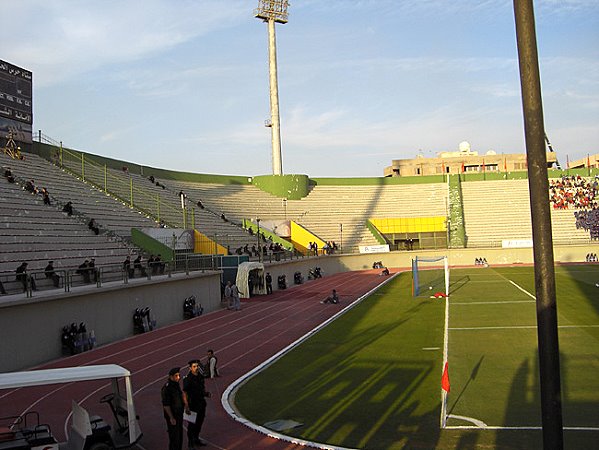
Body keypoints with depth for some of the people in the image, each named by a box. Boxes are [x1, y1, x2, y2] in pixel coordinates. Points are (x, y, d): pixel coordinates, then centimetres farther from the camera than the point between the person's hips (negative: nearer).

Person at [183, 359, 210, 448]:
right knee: (192, 424, 5)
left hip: (202, 404, 7)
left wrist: (206, 393, -2)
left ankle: (196, 439, 36)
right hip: (193, 404, -7)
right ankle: (191, 443, 20)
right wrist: (187, 407, -25)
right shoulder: (188, 379, -20)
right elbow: (184, 394, -21)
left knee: (199, 423, 19)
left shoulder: (200, 376, 1)